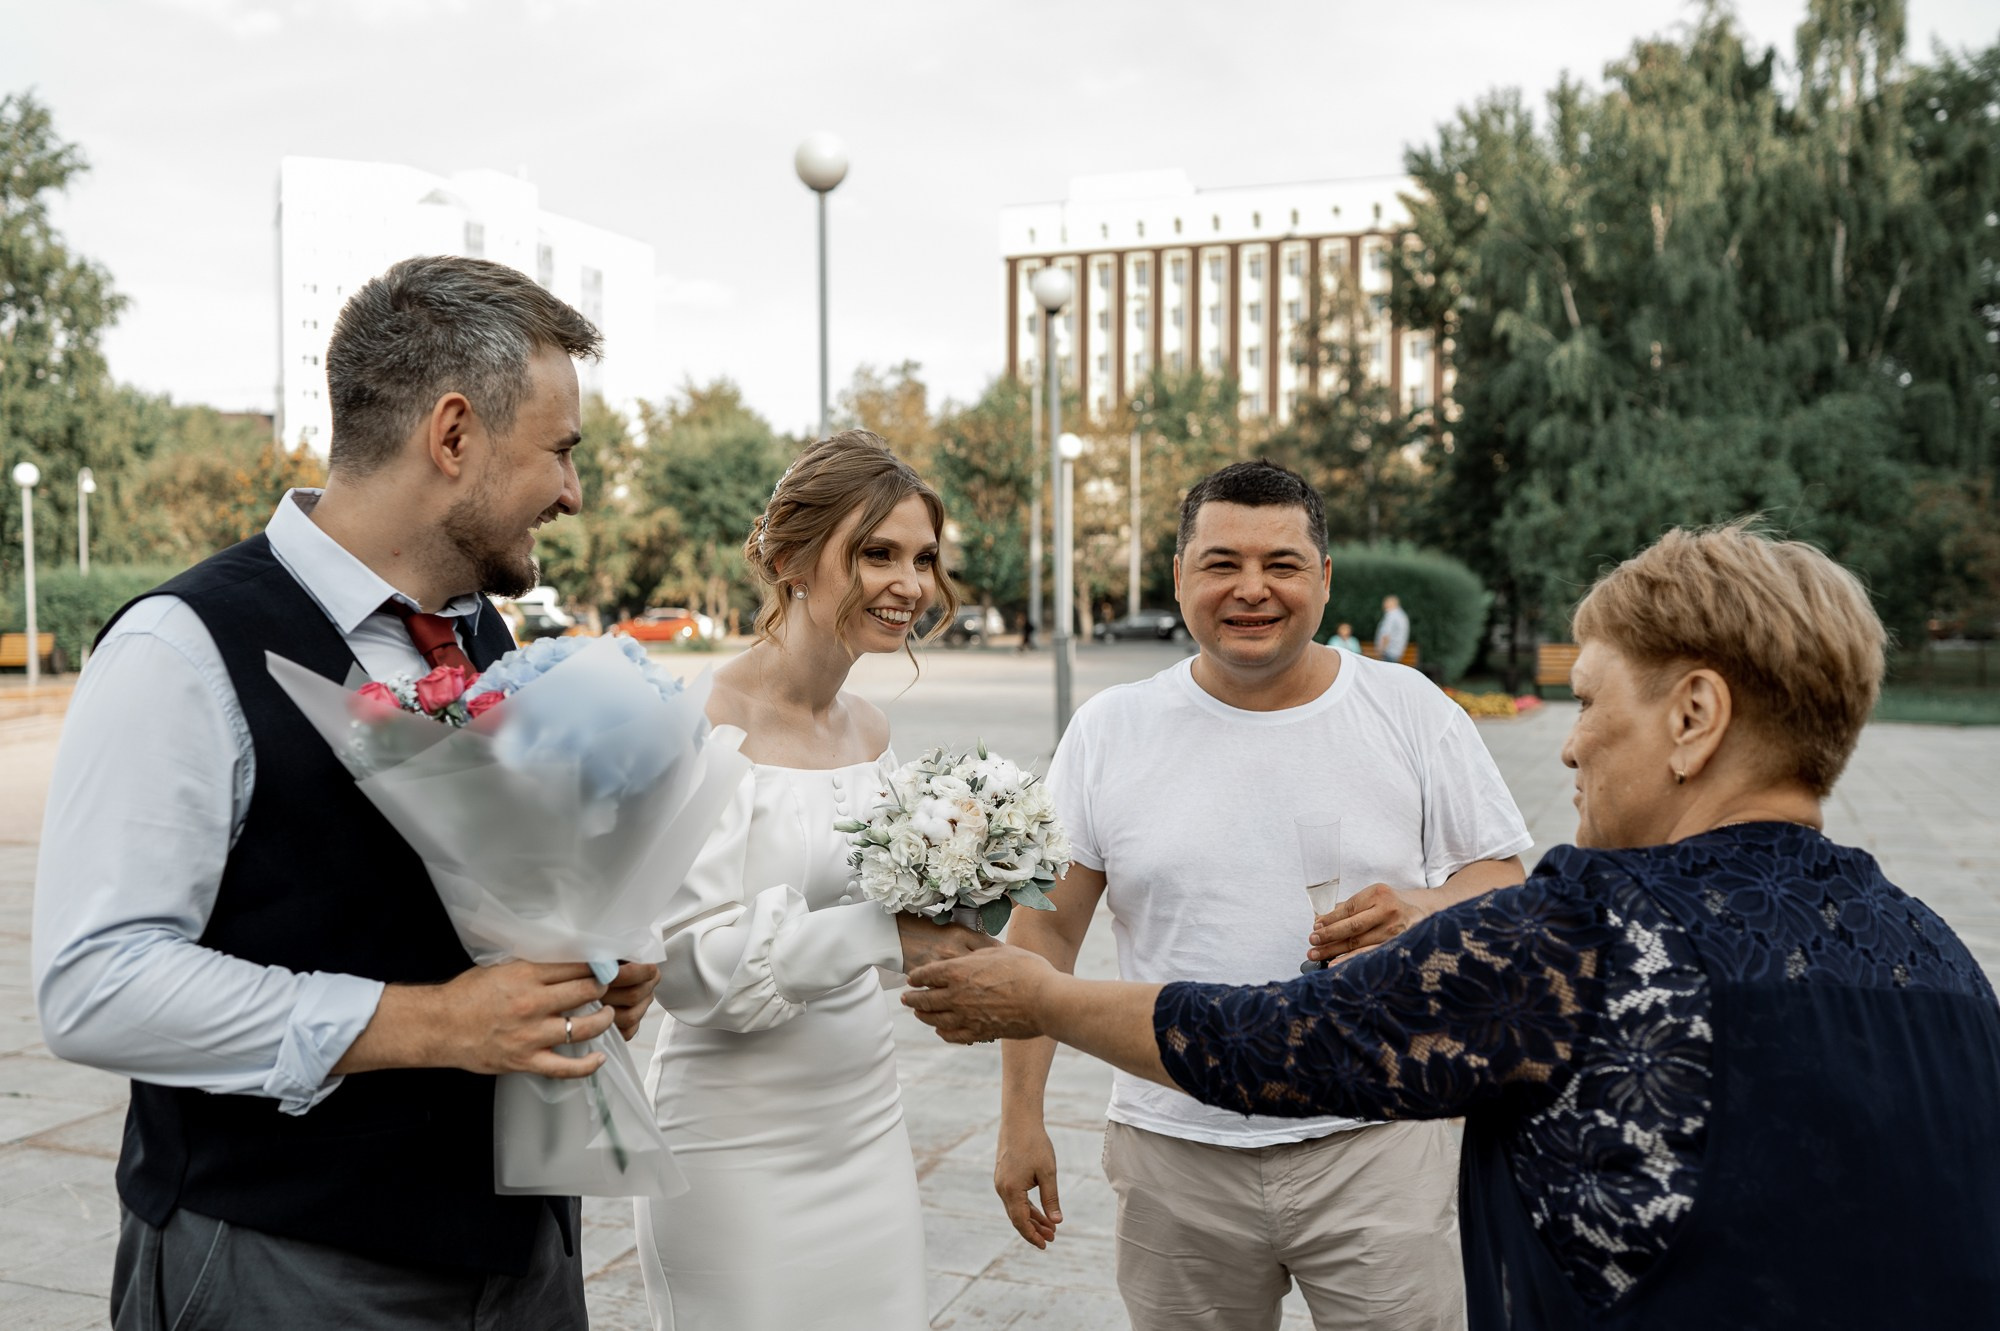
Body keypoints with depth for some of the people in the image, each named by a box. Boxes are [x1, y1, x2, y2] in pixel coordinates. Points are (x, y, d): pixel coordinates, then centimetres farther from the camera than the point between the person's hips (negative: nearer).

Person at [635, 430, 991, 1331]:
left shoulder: (869, 728, 5)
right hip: (741, 1144, -7)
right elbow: (688, 965, -21)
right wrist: (883, 931, -29)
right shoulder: (705, 726, -17)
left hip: (867, 1120, 7)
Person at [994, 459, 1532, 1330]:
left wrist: (1426, 910, -18)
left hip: (1374, 1147, 0)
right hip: (1174, 1153, 1)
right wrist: (1021, 1119, -1)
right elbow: (1048, 927, 2)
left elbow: (1505, 885, 4)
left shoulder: (1412, 711, -1)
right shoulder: (1107, 732, 0)